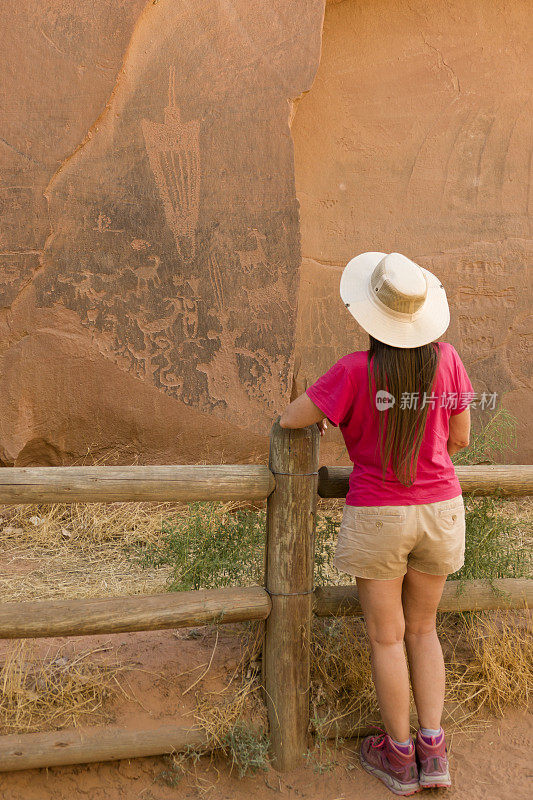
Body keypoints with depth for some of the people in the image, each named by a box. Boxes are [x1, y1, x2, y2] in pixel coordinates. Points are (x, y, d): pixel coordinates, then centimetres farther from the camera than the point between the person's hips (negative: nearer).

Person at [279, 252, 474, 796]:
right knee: (422, 629, 19)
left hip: (378, 517, -4)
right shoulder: (446, 360, -6)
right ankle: (433, 751, 19)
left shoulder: (356, 370, -17)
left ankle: (399, 756, 22)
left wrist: (315, 418, 14)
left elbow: (290, 419, -9)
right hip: (440, 510, 4)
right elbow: (460, 438, 3)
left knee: (386, 637, 11)